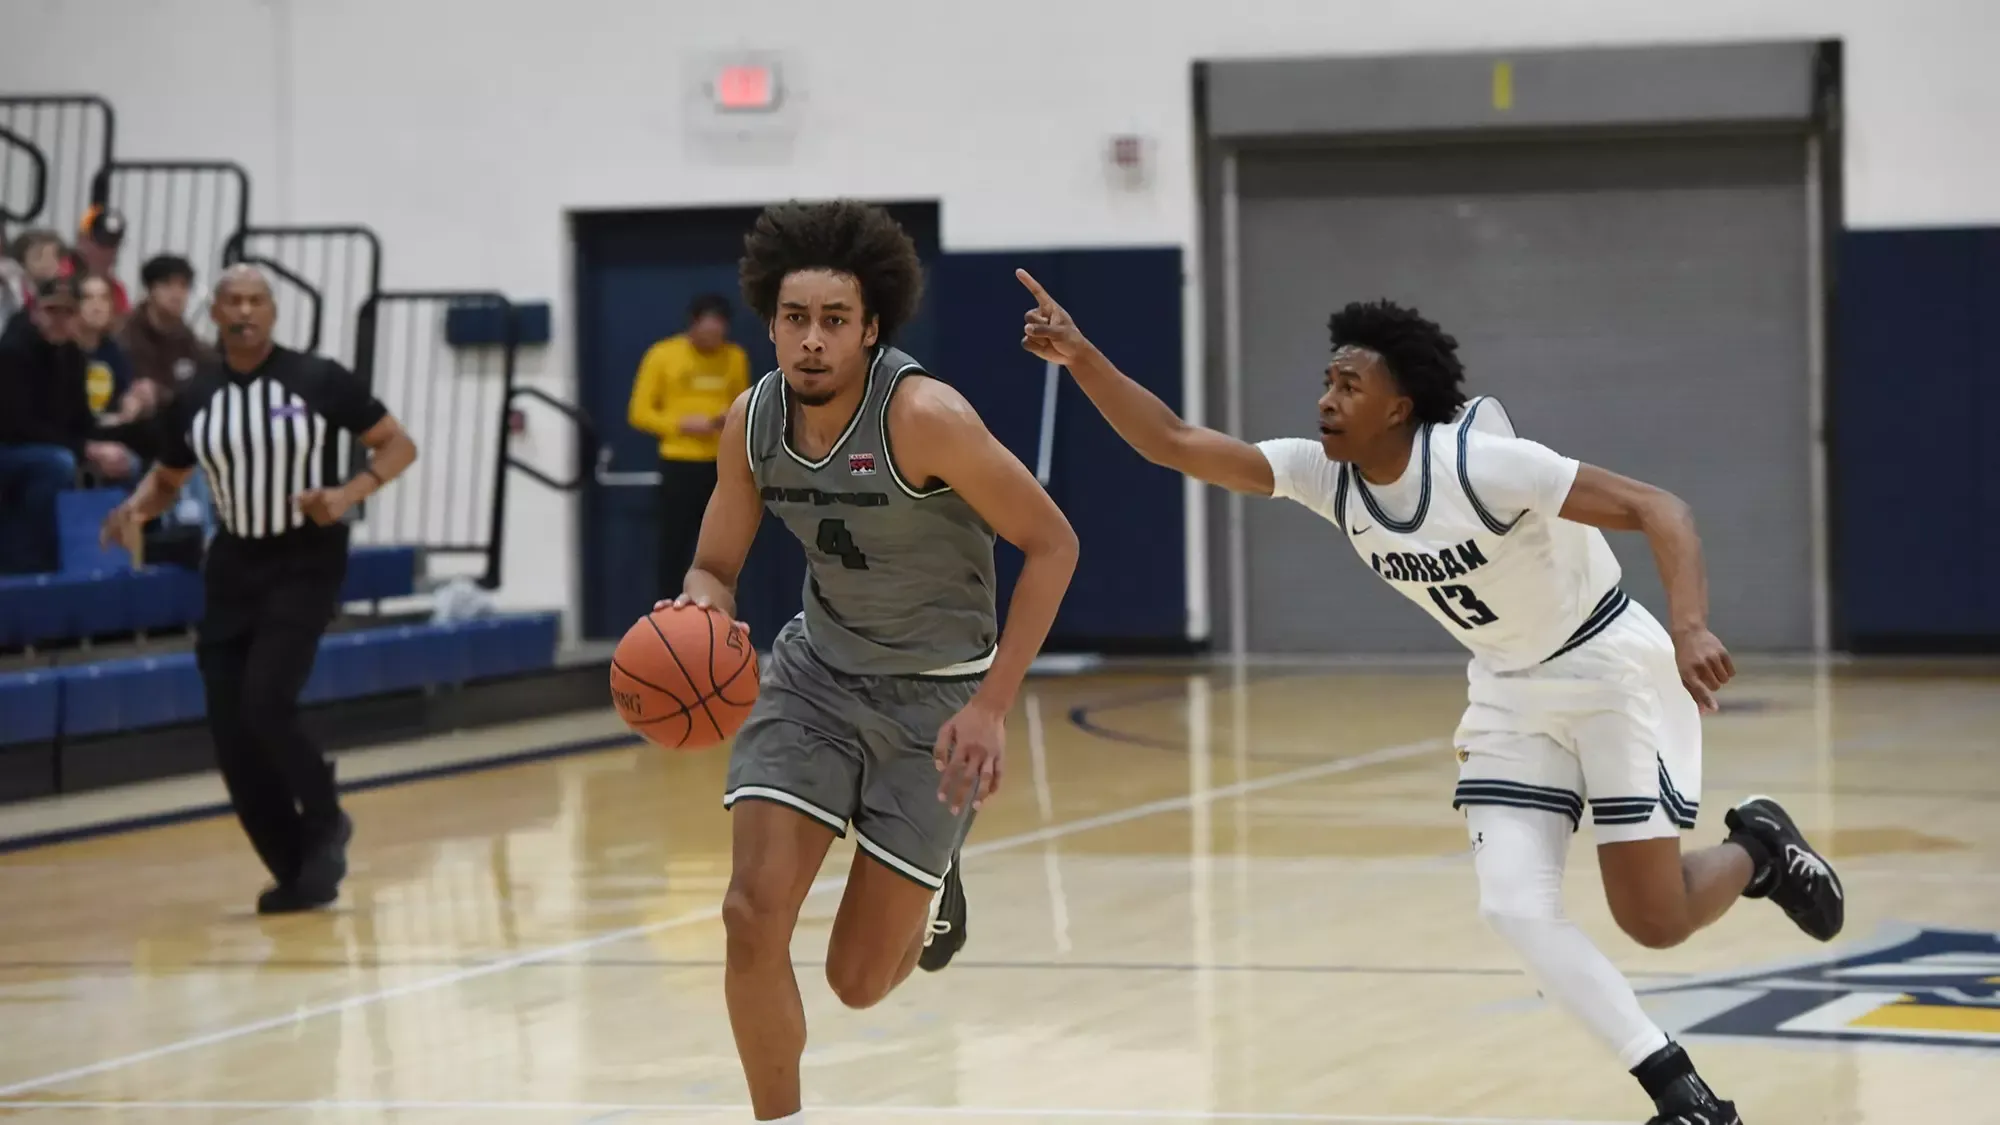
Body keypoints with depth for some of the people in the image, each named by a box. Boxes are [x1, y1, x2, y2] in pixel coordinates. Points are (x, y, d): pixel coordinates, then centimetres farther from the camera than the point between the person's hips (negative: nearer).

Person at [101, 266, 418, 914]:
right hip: (234, 567, 5)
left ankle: (325, 821, 5)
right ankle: (300, 873, 14)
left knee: (265, 703, -21)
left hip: (305, 563, -5)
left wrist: (349, 494, -19)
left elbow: (398, 444, -2)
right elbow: (167, 478, 17)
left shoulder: (319, 382, -8)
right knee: (231, 734, 0)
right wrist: (136, 509, -6)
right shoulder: (193, 400, 2)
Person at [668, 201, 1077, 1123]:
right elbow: (715, 567, 3)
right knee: (754, 916, -16)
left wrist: (992, 706, -22)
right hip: (815, 672, 4)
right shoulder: (752, 421, -9)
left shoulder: (922, 416, -26)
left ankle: (930, 888, 37)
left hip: (936, 693, -4)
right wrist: (701, 606, -23)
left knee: (859, 979, 0)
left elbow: (1051, 543, -18)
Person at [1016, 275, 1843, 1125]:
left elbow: (1657, 510, -30)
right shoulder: (1326, 476, -9)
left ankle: (1759, 847, 26)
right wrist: (1083, 359, -25)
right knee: (1515, 909, -10)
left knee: (1653, 922, -9)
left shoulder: (1483, 463, -28)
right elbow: (1175, 444, -12)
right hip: (1510, 694, 6)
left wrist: (1690, 628, -45)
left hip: (1612, 673, -6)